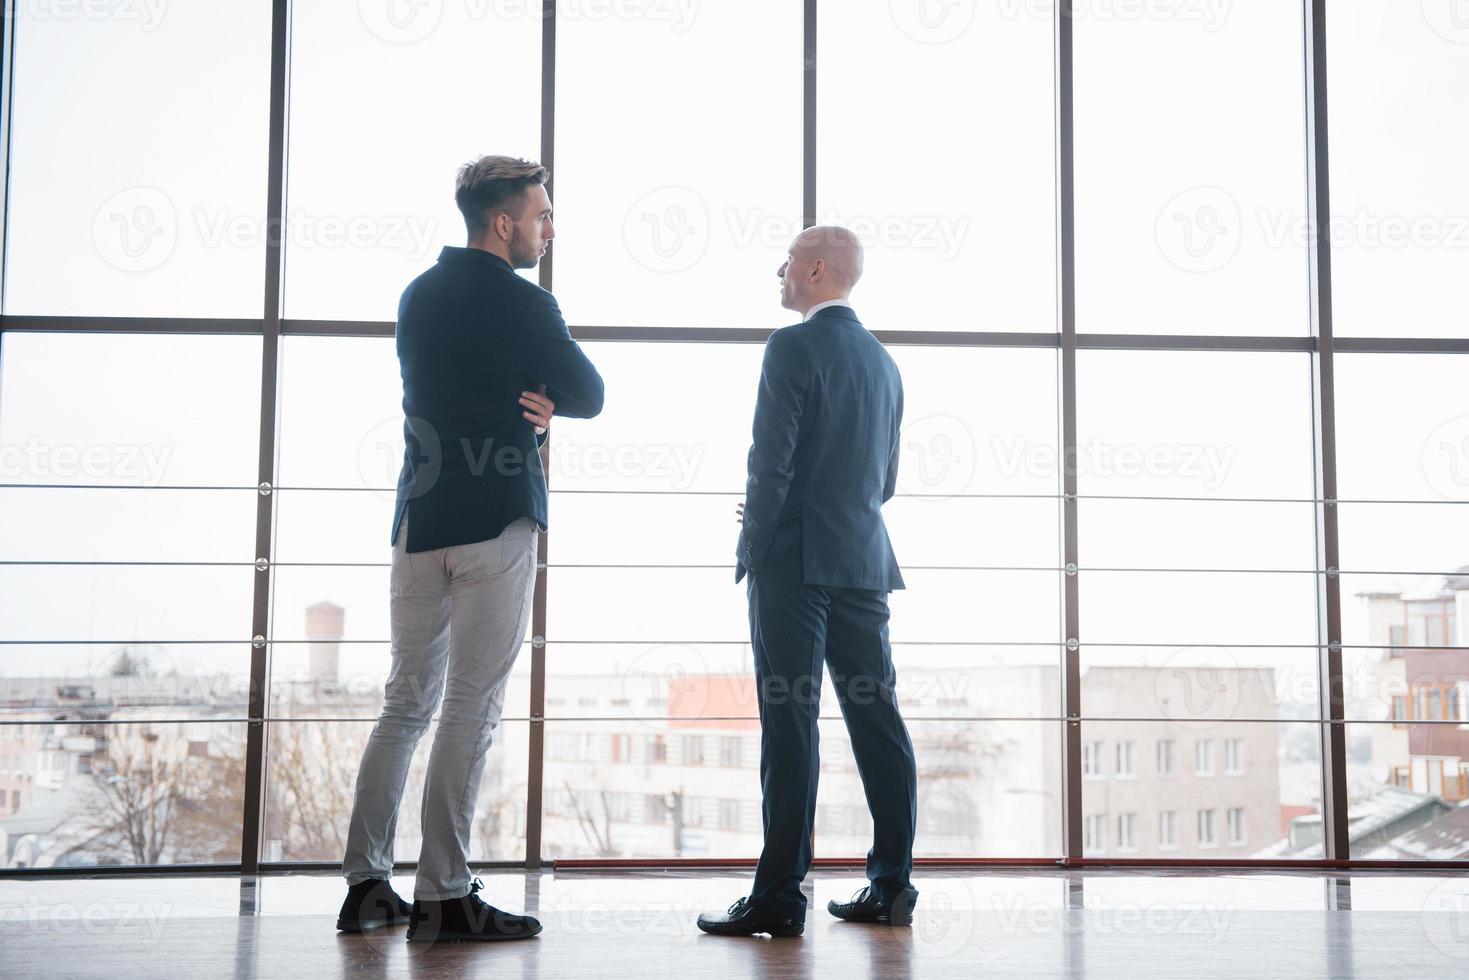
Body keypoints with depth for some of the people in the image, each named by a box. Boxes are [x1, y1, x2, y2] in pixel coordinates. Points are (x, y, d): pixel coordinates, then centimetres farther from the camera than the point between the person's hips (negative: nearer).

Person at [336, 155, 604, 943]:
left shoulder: (417, 295, 14)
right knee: (471, 708, -3)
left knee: (405, 701, 12)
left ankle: (365, 883, 13)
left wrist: (518, 401, 4)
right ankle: (442, 896, -1)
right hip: (495, 518, -7)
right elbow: (590, 396, -2)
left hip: (417, 516, 7)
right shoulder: (522, 303, -9)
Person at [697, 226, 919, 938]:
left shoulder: (794, 346, -7)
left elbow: (771, 459, -15)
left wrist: (752, 545, -3)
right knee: (877, 720, 8)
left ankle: (779, 897, -3)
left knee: (790, 725, -6)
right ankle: (891, 886, 14)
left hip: (796, 560, -7)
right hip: (864, 563, 7)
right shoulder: (883, 361, 16)